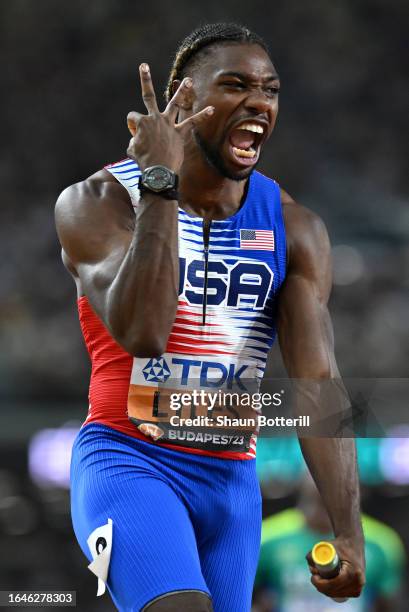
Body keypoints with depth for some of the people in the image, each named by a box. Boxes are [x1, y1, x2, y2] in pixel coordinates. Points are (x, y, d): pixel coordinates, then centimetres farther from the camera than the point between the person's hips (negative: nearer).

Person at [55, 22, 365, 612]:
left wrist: (348, 531, -19)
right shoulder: (98, 203, -10)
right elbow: (141, 332, -27)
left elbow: (318, 385, -8)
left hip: (232, 478, 5)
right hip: (127, 459, -5)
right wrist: (160, 181, -26)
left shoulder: (295, 229, 0)